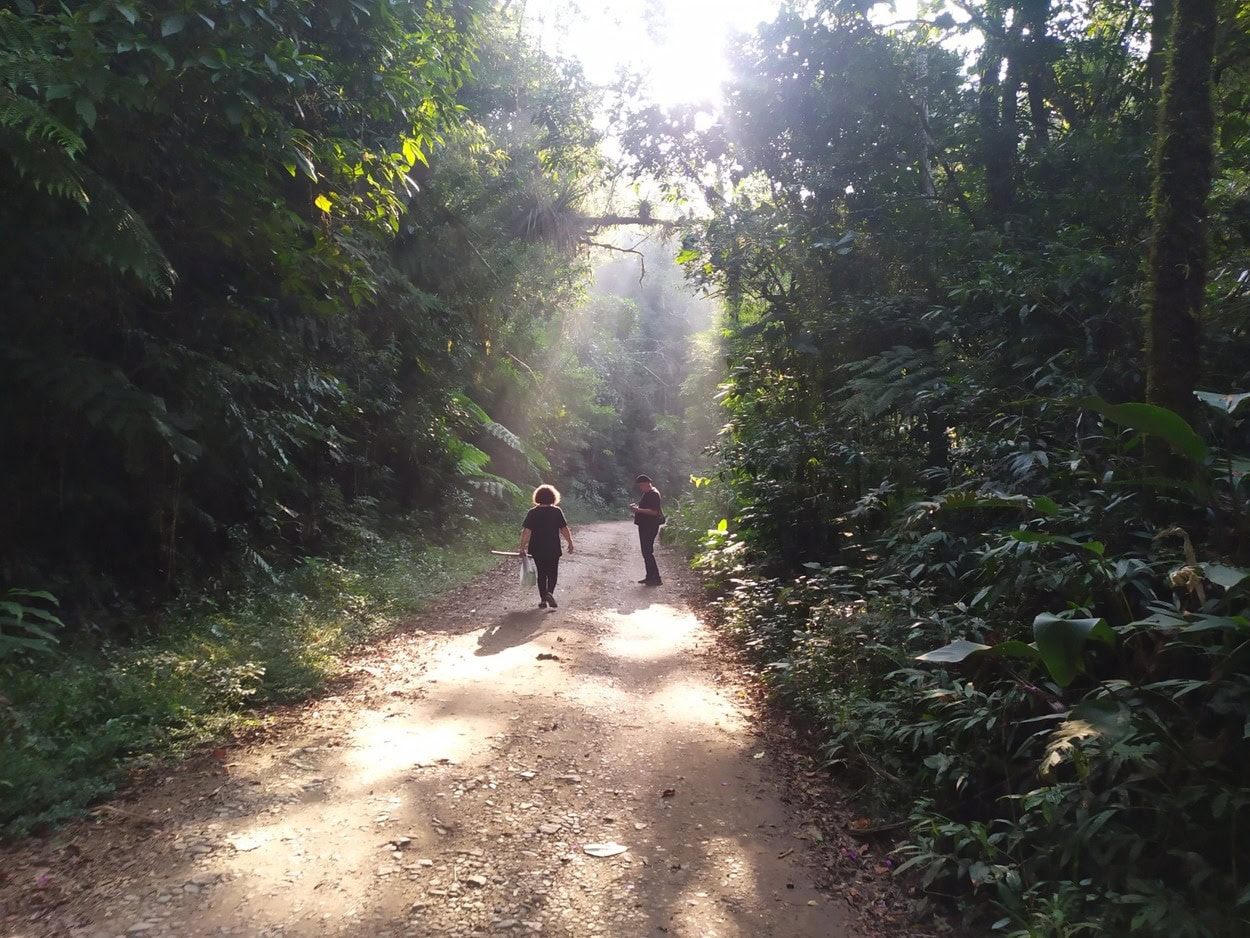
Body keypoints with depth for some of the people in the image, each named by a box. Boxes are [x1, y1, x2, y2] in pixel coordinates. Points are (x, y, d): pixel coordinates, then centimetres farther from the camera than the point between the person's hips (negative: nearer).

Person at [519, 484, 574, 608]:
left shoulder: (532, 513, -5)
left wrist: (522, 547, -2)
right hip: (553, 549, -1)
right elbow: (564, 529, -4)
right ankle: (550, 592, -11)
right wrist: (570, 543, 8)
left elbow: (526, 532, -8)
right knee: (552, 572, 13)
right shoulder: (557, 512, -6)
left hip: (537, 550, 1)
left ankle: (543, 599, 13)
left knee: (541, 573, 12)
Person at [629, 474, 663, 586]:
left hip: (650, 527, -11)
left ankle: (656, 579, -8)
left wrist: (638, 510, -26)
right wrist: (636, 507, 9)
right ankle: (650, 577, 20)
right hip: (645, 526, 11)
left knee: (647, 552, -11)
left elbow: (654, 511, -25)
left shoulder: (653, 494, -16)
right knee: (646, 552, 14)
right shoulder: (647, 493, 16)